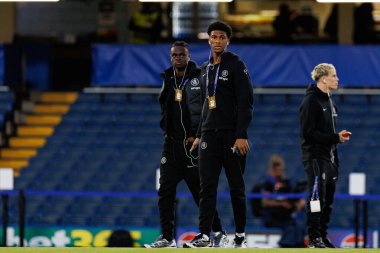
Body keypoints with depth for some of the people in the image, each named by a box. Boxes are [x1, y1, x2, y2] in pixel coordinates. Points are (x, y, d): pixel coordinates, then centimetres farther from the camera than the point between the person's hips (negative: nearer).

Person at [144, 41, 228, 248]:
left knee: (200, 190, -4)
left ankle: (218, 233, 7)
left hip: (191, 143, -6)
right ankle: (167, 237, 4)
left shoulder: (198, 78, -5)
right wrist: (166, 129, 11)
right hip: (171, 143, 6)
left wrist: (196, 135, -16)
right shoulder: (168, 79, 14)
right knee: (165, 191, 0)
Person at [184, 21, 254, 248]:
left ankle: (241, 235, 11)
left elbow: (246, 102, -11)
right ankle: (204, 236, -10)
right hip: (209, 135, 5)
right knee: (207, 186, -4)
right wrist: (199, 134, 18)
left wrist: (241, 135, -18)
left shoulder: (236, 65, -4)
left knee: (236, 187, 2)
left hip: (232, 135, -5)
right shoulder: (206, 68, 16)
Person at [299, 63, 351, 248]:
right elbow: (308, 133, -17)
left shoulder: (328, 101, 18)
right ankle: (314, 238, -9)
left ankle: (323, 236, 14)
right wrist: (335, 138, -18)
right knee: (317, 197, -10)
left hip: (329, 158, 9)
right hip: (315, 158, -9)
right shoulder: (311, 101, -11)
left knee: (327, 200, 9)